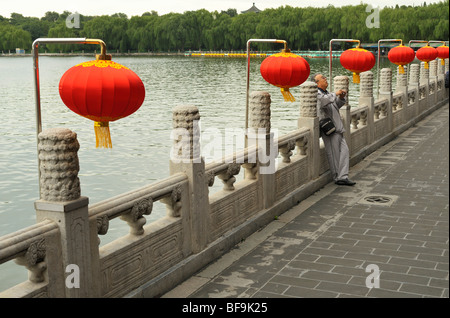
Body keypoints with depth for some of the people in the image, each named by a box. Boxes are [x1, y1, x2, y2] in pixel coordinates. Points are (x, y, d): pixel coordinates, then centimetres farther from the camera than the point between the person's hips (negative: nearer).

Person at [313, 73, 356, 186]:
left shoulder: (327, 93, 21)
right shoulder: (317, 94, -9)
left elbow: (337, 104, 23)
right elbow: (323, 100, -31)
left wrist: (341, 98, 3)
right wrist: (335, 94, -24)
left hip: (338, 128, 9)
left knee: (344, 151, 3)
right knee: (333, 154, -3)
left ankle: (343, 177, 4)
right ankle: (337, 177, 5)